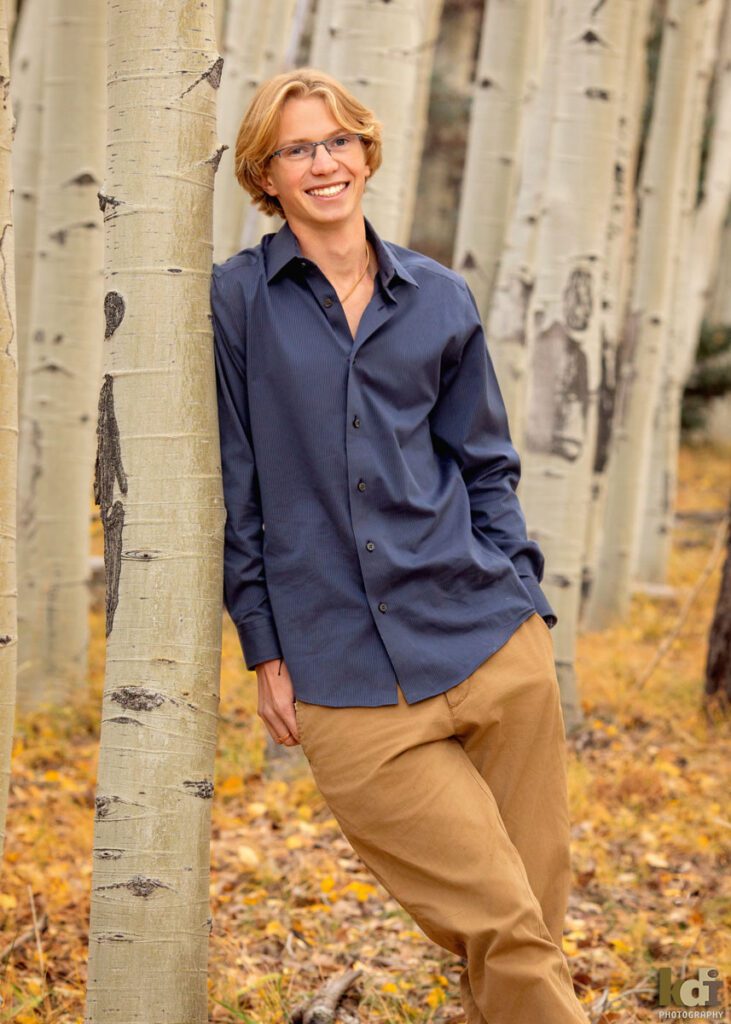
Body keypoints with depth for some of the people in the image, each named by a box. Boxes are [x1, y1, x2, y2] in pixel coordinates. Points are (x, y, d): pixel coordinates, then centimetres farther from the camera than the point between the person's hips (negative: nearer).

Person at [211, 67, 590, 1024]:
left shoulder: (440, 300, 11)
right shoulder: (235, 301, 2)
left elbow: (486, 469, 16)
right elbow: (232, 488, 4)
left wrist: (525, 605, 6)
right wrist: (265, 650, 1)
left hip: (494, 645, 3)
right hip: (346, 683, -3)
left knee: (534, 926, 5)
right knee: (503, 930, -9)